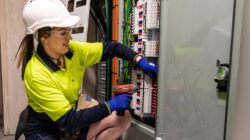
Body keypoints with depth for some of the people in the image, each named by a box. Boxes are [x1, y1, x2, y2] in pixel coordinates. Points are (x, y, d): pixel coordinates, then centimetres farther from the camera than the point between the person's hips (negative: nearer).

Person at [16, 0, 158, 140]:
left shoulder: (73, 50, -10)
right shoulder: (36, 73, -27)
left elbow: (111, 48, -1)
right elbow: (67, 119, -28)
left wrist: (139, 59, -16)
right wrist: (111, 105, -28)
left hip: (71, 119, 6)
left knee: (124, 117, -5)